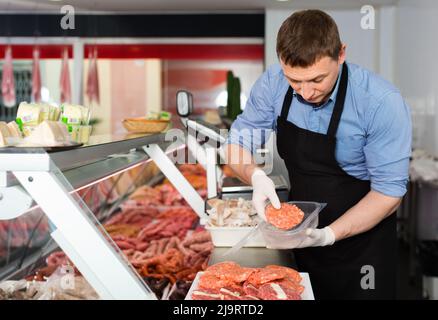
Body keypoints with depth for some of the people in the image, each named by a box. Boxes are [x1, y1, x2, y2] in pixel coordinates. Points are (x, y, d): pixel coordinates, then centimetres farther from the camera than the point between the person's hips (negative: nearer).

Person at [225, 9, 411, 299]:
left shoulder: (383, 103, -25)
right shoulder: (273, 83, -14)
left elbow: (388, 191, -20)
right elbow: (238, 142, -4)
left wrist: (329, 235, -30)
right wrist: (256, 175, -26)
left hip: (361, 236, -3)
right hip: (298, 230, 4)